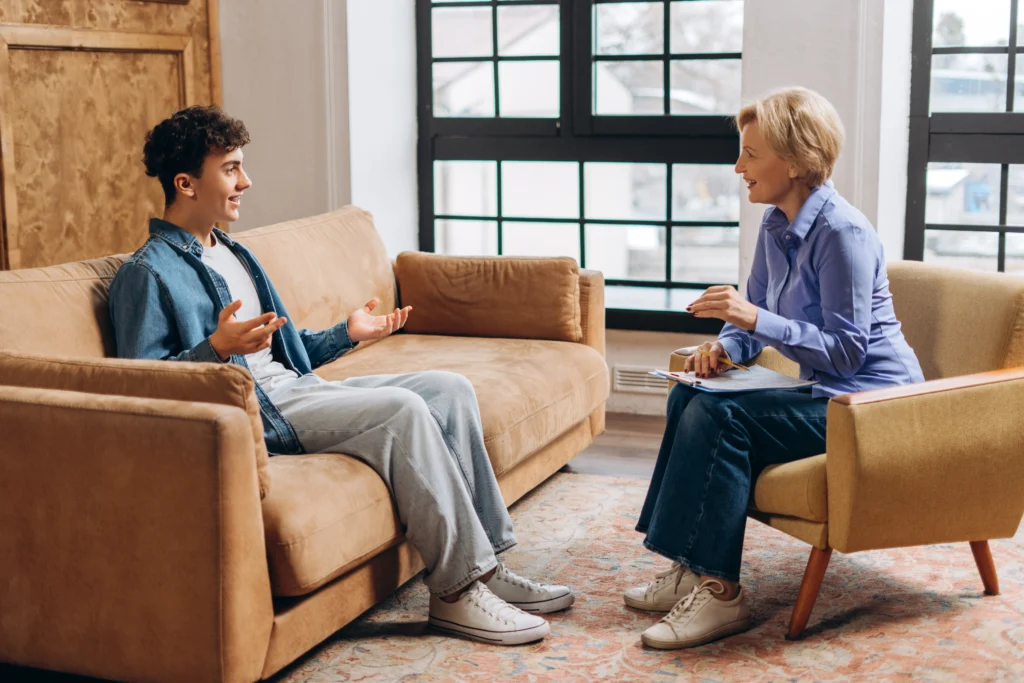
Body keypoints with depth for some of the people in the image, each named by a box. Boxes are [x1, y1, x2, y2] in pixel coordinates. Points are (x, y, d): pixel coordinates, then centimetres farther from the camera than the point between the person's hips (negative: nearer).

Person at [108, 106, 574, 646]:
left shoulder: (232, 254, 24)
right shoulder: (147, 273, -6)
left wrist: (346, 333, 17)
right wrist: (217, 348, -28)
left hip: (297, 388, 9)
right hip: (253, 411, -9)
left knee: (450, 390, -4)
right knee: (402, 409, -27)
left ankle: (485, 563, -5)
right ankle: (458, 591, -20)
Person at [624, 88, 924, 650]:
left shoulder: (842, 233, -20)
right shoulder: (775, 225, 8)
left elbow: (845, 351, -22)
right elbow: (754, 325, 17)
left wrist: (756, 318, -30)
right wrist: (724, 348, -6)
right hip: (824, 391, 9)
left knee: (720, 417, -24)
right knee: (690, 397, -2)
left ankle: (719, 592, -19)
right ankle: (690, 571, -2)